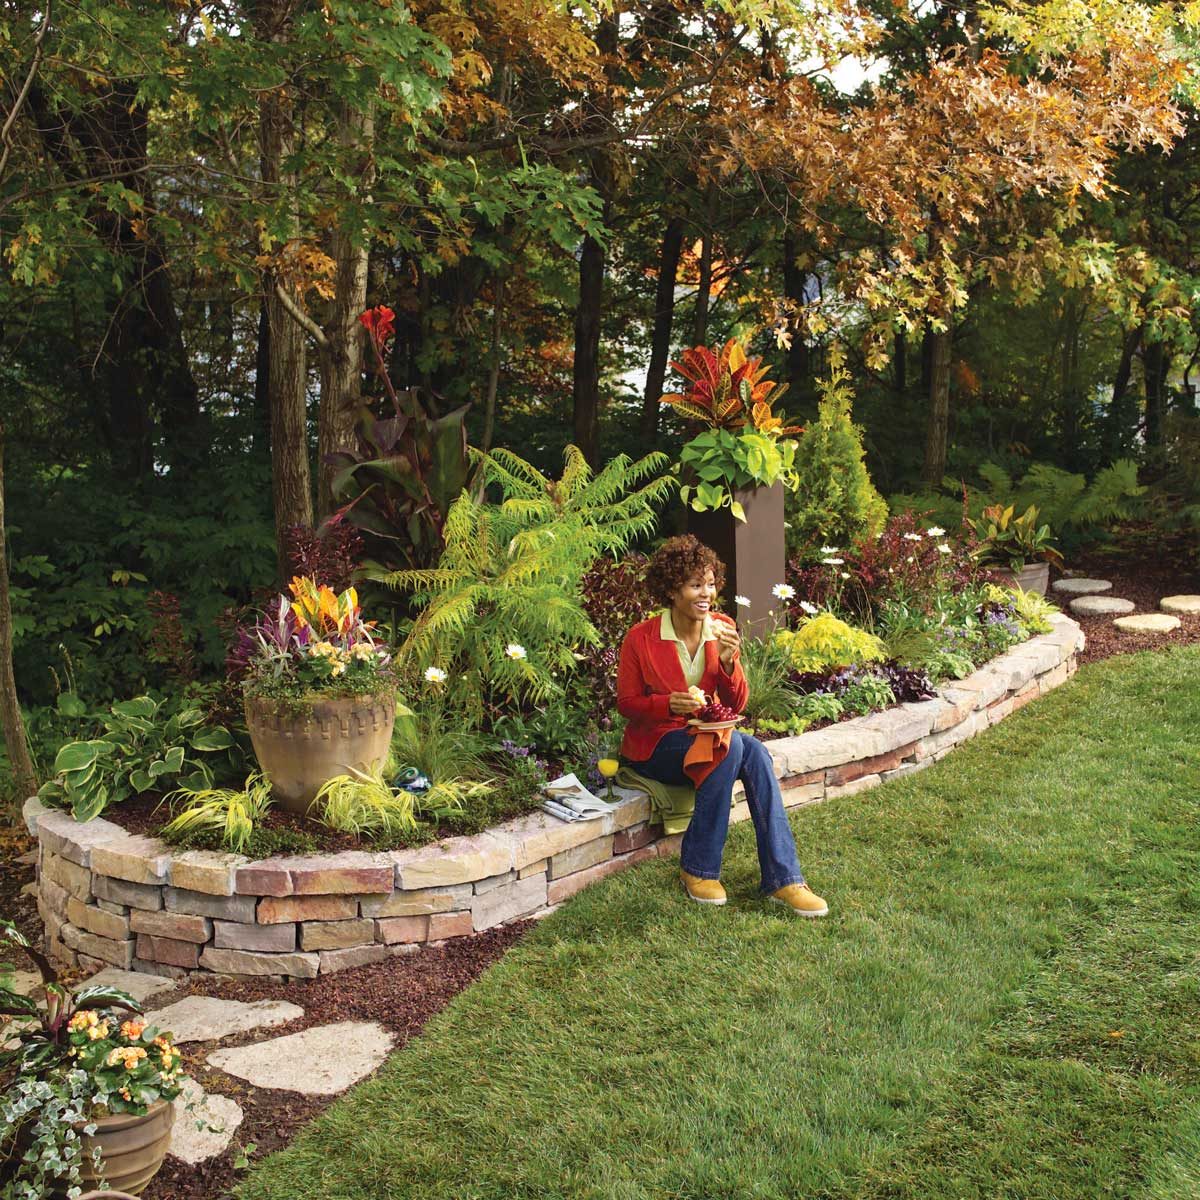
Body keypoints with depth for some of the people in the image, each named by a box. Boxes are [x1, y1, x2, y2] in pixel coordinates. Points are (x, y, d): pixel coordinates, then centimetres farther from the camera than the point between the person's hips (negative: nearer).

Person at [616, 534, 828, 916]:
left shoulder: (722, 629, 0)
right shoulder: (640, 638, -11)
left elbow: (736, 705, 1)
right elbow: (627, 703, -5)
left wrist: (728, 661, -20)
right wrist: (670, 704, -25)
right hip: (655, 744, -4)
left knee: (755, 751, -29)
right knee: (732, 746, -32)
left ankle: (782, 880, -28)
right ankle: (698, 869, -21)